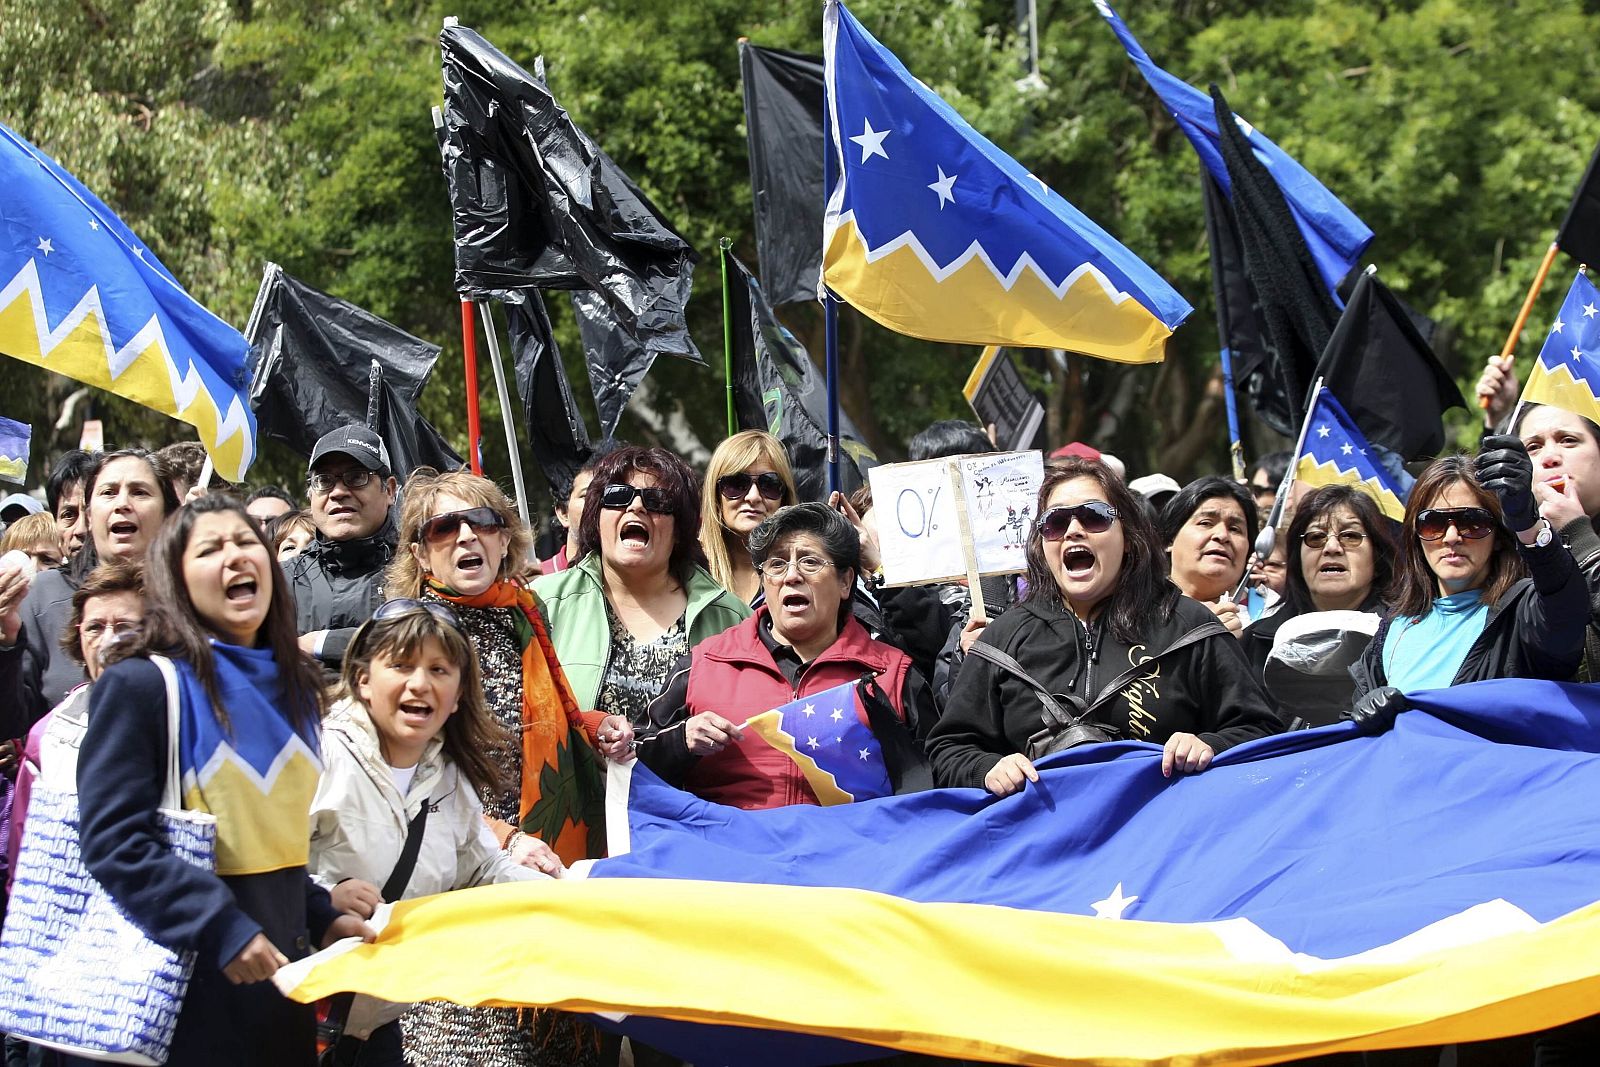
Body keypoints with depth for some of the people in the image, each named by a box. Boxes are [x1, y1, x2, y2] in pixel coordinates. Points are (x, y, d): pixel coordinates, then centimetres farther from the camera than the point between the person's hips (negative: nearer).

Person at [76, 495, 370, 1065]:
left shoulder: (293, 688, 11)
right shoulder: (140, 684, -11)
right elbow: (114, 842, -18)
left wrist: (322, 916, 4)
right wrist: (221, 927, -25)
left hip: (278, 972, 7)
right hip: (188, 985, -6)